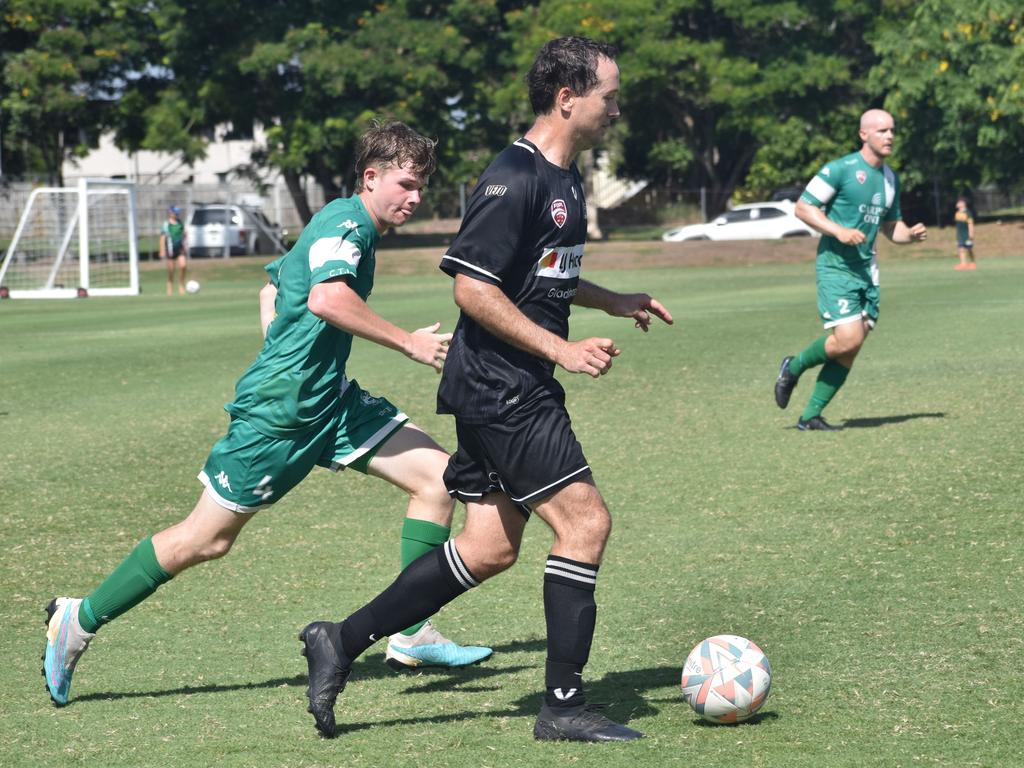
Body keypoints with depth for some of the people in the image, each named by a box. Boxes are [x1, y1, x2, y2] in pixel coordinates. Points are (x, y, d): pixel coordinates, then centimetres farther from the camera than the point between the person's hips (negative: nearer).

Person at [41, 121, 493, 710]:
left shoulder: (350, 227, 15)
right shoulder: (347, 221, -15)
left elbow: (274, 286, 29)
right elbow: (326, 297, -35)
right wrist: (408, 342, -30)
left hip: (330, 398, 10)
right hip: (279, 411, -9)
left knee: (437, 476, -3)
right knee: (207, 539, -2)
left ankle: (413, 636, 0)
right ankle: (79, 622, 13)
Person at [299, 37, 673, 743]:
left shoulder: (565, 179, 14)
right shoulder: (515, 179, -17)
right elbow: (473, 287, -21)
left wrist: (613, 302, 17)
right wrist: (561, 349, -20)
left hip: (510, 389, 10)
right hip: (501, 389, -10)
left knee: (489, 549, 9)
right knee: (585, 521, -9)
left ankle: (342, 642, 14)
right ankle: (564, 705, -1)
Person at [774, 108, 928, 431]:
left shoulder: (890, 179, 13)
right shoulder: (840, 169, -9)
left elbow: (891, 227, 23)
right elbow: (803, 207, -9)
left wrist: (911, 234, 1)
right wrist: (838, 231, -20)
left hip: (866, 270, 7)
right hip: (835, 267, -7)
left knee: (850, 351, 1)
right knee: (847, 339, -19)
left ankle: (810, 415, 11)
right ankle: (794, 367, 9)